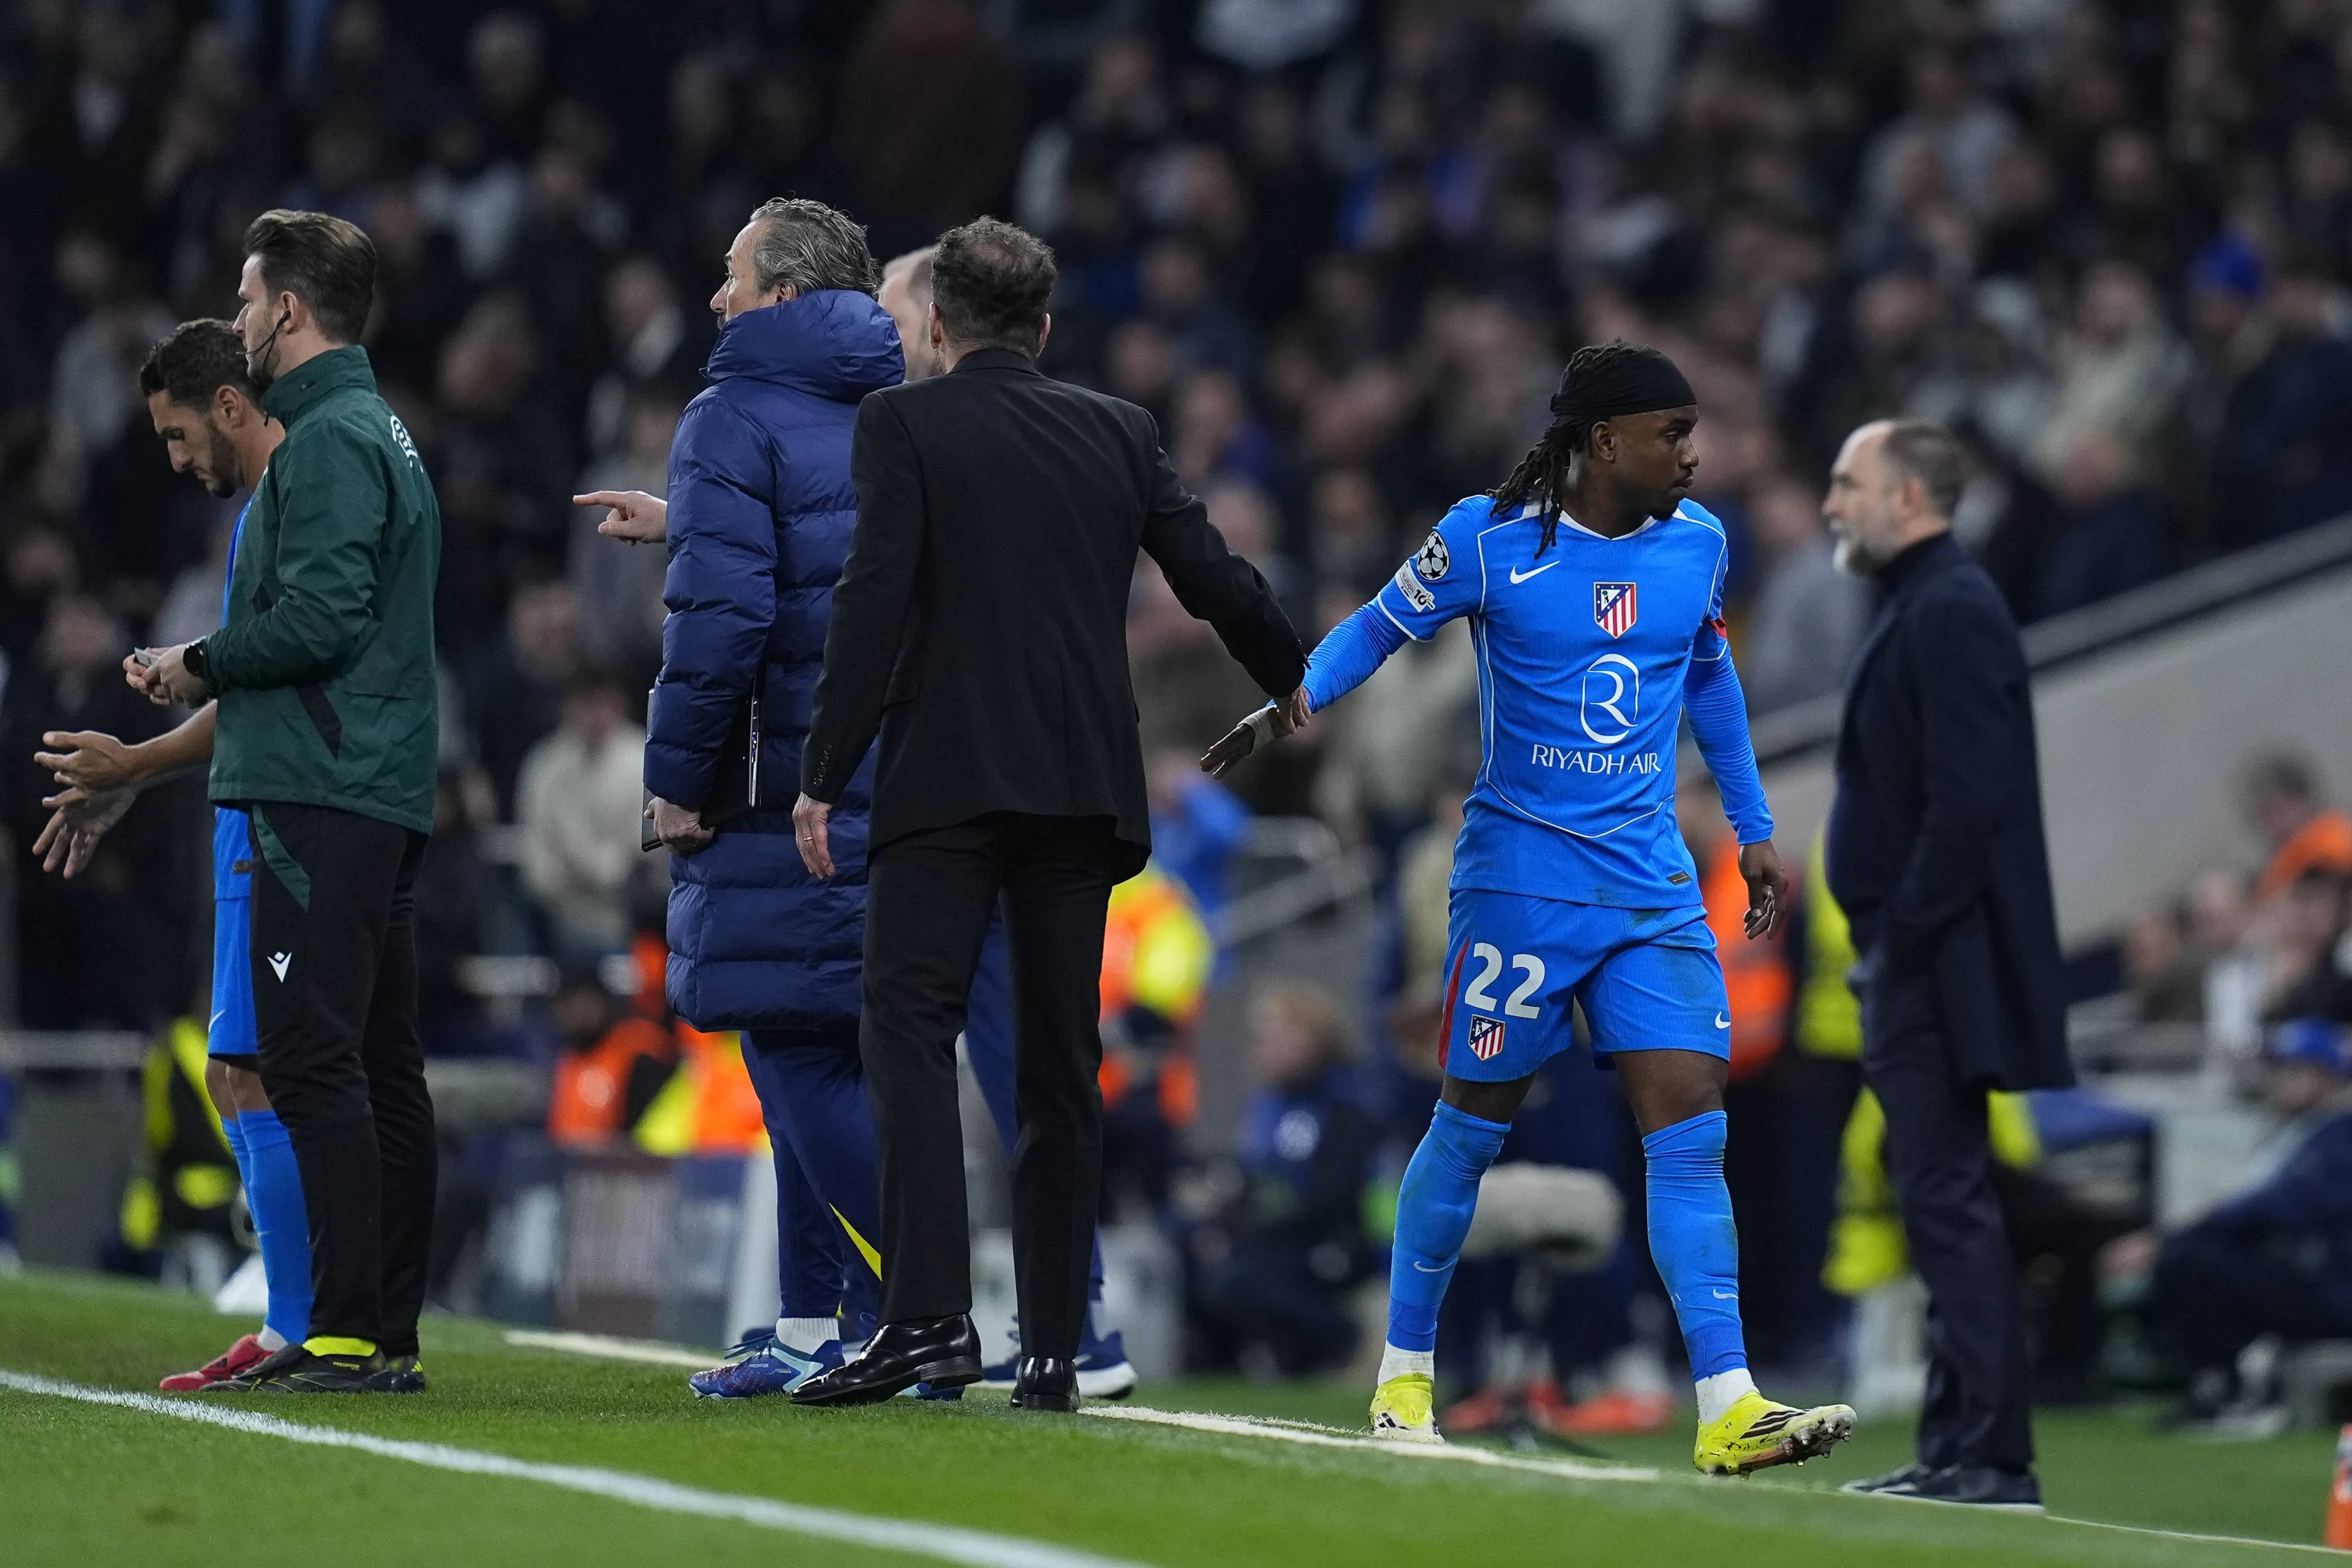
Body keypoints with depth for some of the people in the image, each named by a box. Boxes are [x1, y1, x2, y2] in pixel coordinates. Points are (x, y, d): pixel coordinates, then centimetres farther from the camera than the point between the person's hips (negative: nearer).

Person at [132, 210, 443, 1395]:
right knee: (381, 1067, 8)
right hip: (387, 796, 11)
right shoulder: (381, 434, 22)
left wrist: (202, 664, -7)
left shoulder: (328, 442, -11)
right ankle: (389, 1338, 10)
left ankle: (350, 1334, -16)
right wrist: (215, 677, 18)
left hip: (323, 796, -11)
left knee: (314, 1060, -12)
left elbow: (319, 618, -21)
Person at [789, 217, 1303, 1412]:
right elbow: (1216, 580, 15)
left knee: (909, 1031, -8)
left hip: (948, 782, -4)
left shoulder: (904, 425, 0)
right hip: (1086, 787, 4)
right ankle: (1052, 1348, 6)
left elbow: (875, 598, -9)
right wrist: (1299, 687, 33)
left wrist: (823, 776, -7)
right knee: (1061, 1065, 8)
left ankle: (930, 1314, -24)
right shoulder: (1118, 432, 12)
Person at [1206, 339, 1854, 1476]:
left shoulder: (1697, 544, 6)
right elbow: (1383, 625, 4)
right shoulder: (1488, 539, -8)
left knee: (1689, 1128, -8)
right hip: (1522, 877, -4)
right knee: (1473, 1123, 4)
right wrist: (1292, 699, -13)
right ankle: (1404, 1374, 23)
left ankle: (1729, 1409, -13)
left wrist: (1752, 828, 23)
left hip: (1653, 886, 4)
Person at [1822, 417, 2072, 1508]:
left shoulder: (1951, 612, -14)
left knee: (1949, 1203, -10)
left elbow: (1967, 800, -22)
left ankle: (1990, 1459, -10)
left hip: (1942, 963, -11)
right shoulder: (1918, 608, 17)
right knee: (1942, 1206, 12)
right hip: (1915, 969, 11)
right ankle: (1959, 1451, 17)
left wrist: (1903, 939, -19)